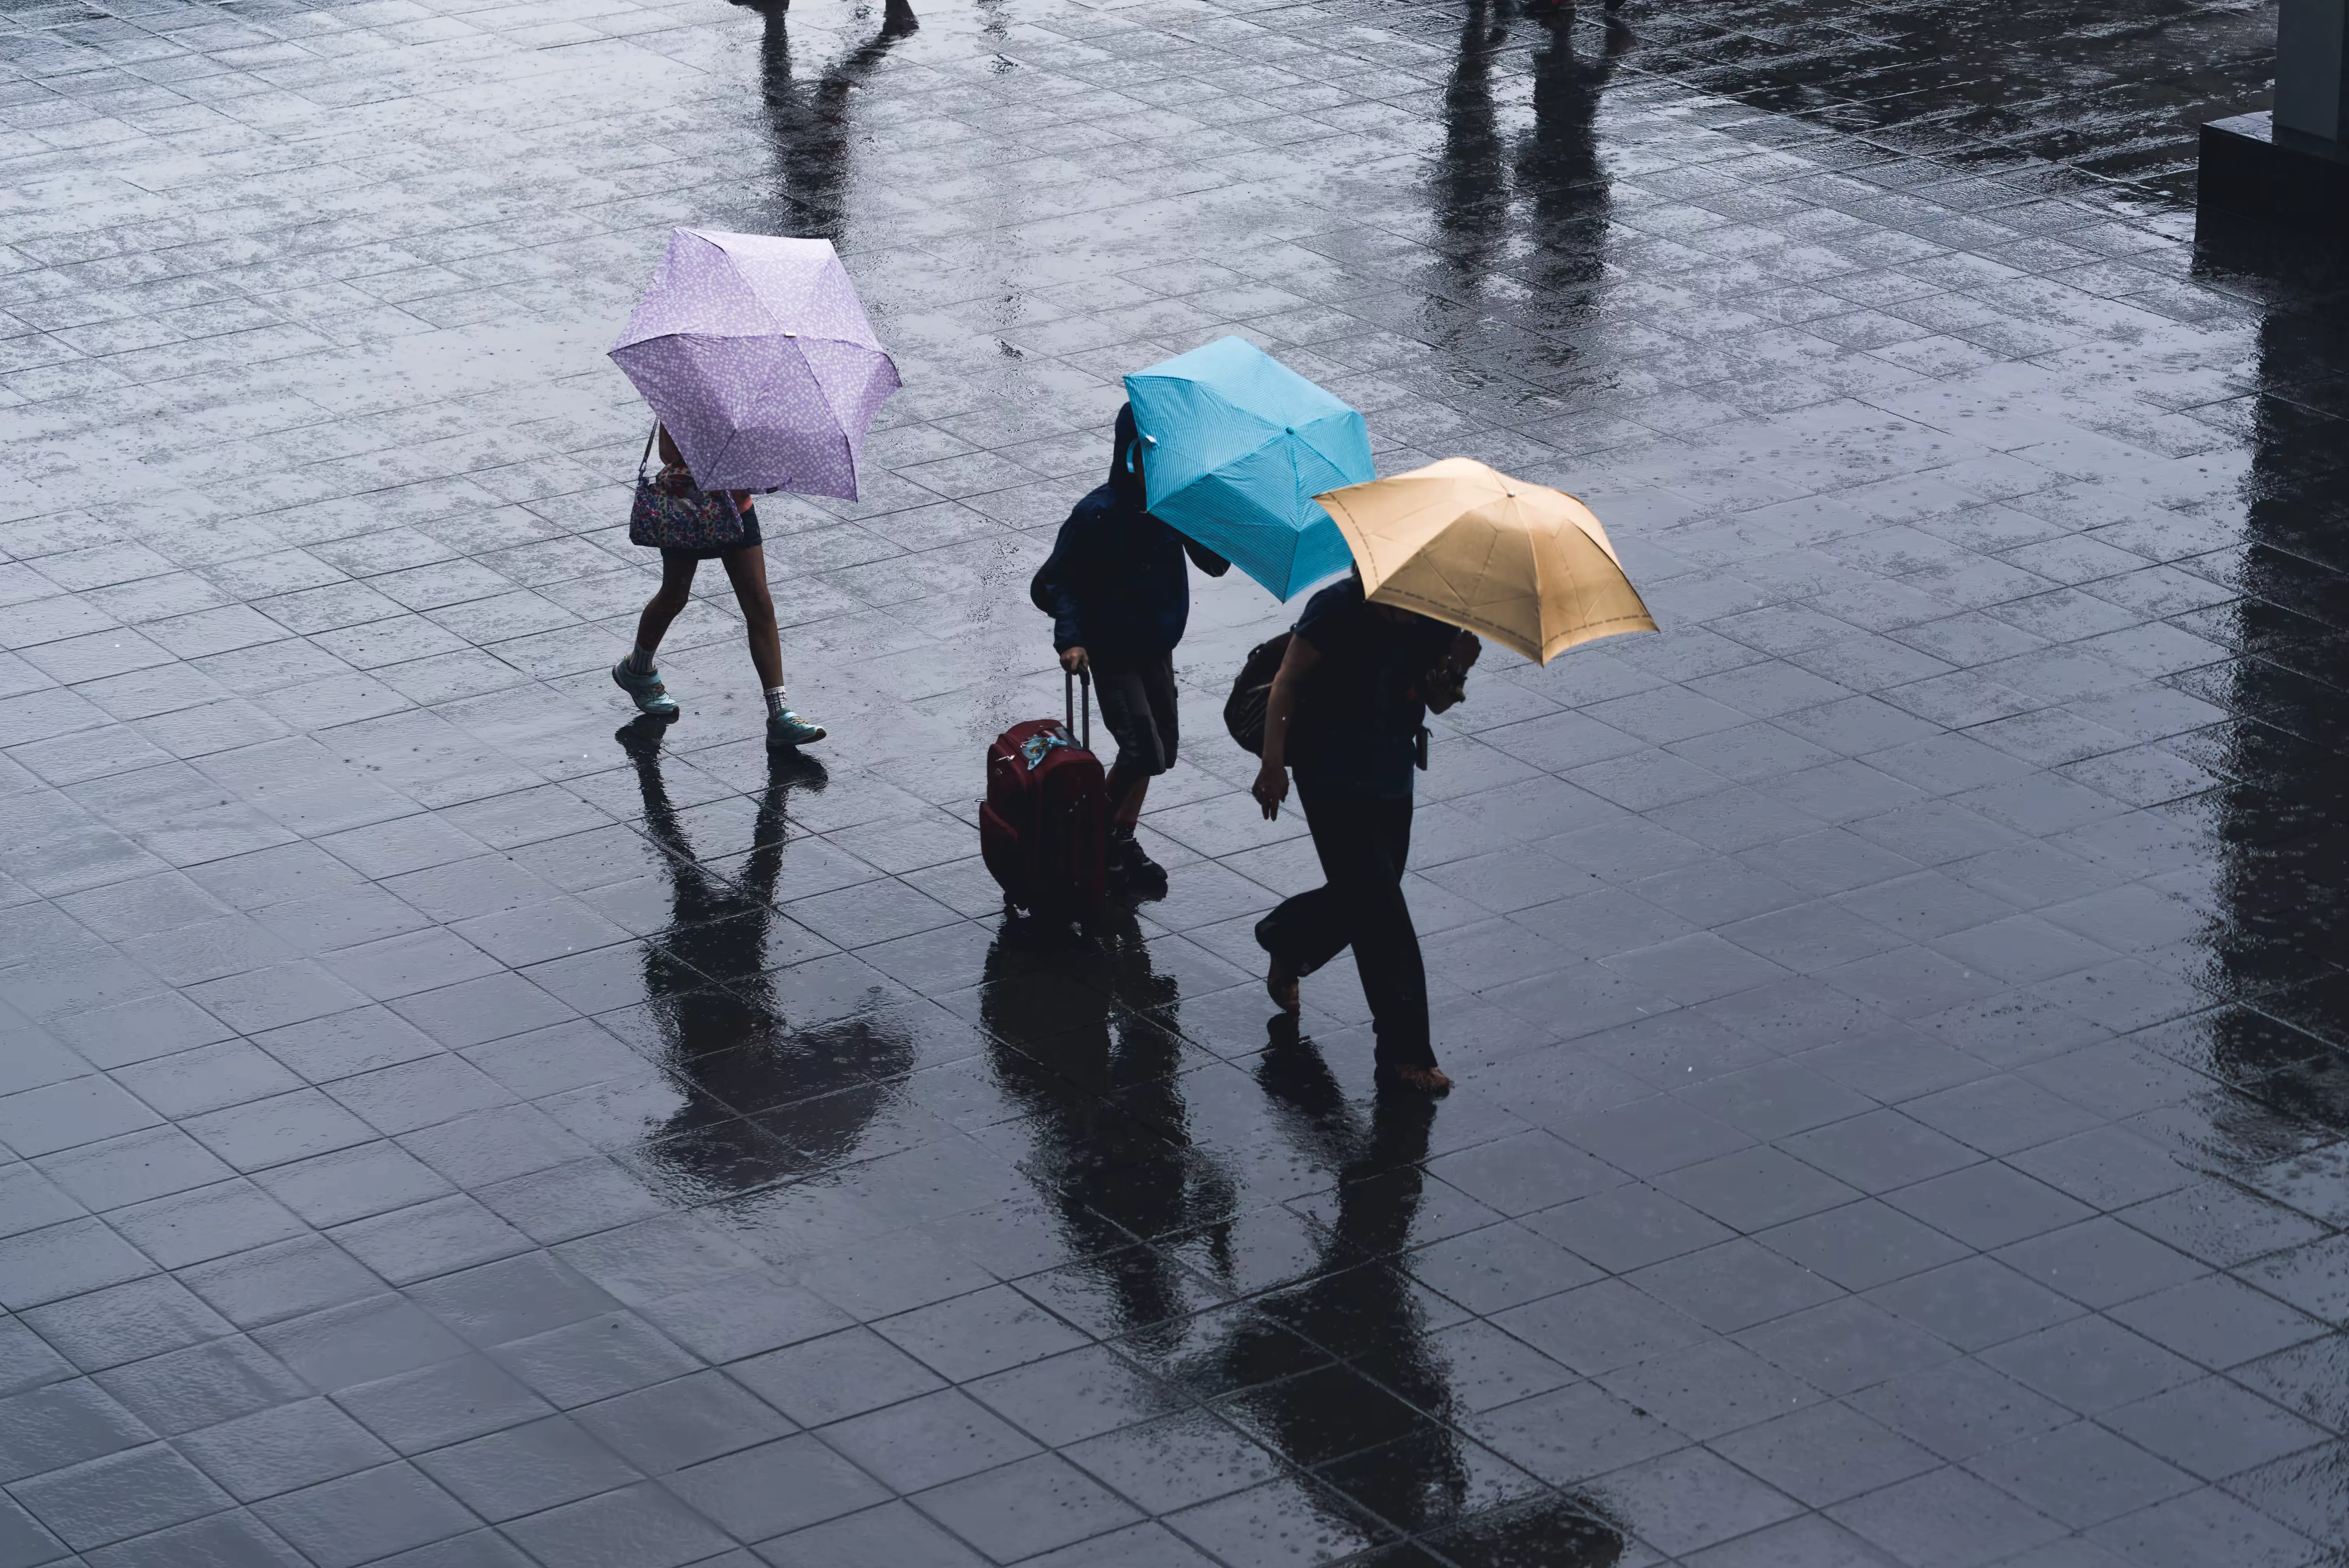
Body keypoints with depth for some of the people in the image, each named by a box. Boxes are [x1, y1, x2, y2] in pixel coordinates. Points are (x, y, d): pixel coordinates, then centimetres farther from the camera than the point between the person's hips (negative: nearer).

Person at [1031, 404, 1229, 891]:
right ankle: (1101, 839, 6)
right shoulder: (1097, 514, -20)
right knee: (1143, 750, -15)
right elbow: (1052, 584, -15)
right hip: (1112, 654, -6)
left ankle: (1123, 841, 31)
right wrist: (1070, 639, -29)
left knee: (1157, 749, 14)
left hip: (1157, 646, 6)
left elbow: (1215, 564, -4)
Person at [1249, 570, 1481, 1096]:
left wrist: (1456, 670, -19)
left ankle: (1285, 941, 48)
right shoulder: (1339, 609, -18)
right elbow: (1288, 681, -12)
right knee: (1379, 907, -9)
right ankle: (1405, 1051, -6)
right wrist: (1274, 764, -16)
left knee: (1362, 896, 17)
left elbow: (1437, 702, 4)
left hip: (1392, 774, 6)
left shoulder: (1435, 620, -3)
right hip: (1332, 775, -6)